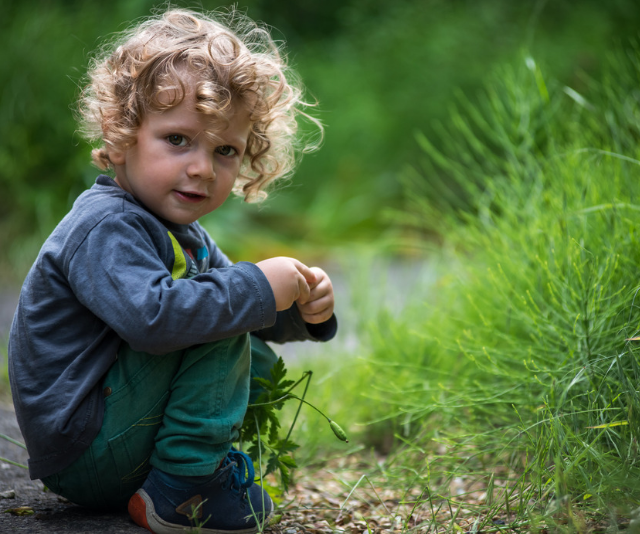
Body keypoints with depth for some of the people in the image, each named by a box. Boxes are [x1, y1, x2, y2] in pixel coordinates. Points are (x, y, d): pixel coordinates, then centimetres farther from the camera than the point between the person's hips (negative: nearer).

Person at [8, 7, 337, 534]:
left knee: (256, 359, 16)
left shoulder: (182, 233, 12)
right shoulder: (106, 227, -21)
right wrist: (258, 287, -28)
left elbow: (259, 315, 19)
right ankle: (181, 490, -19)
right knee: (216, 318, -20)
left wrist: (301, 310, -4)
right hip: (81, 455, -10)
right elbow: (151, 316, -37)